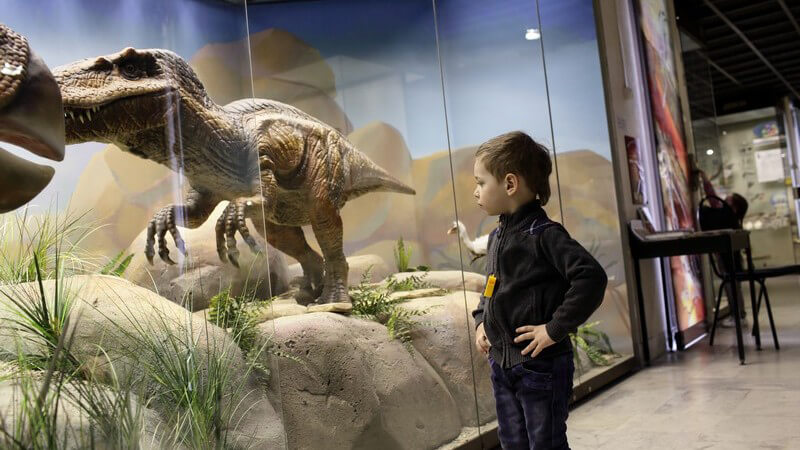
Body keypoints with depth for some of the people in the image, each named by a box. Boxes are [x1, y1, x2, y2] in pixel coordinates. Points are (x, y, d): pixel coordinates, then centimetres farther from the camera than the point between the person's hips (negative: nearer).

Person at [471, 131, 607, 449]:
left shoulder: (544, 234, -18)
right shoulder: (496, 236, 9)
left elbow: (591, 277, -27)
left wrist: (555, 329, -25)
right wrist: (481, 322, 8)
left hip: (541, 364, -8)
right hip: (501, 362, 8)